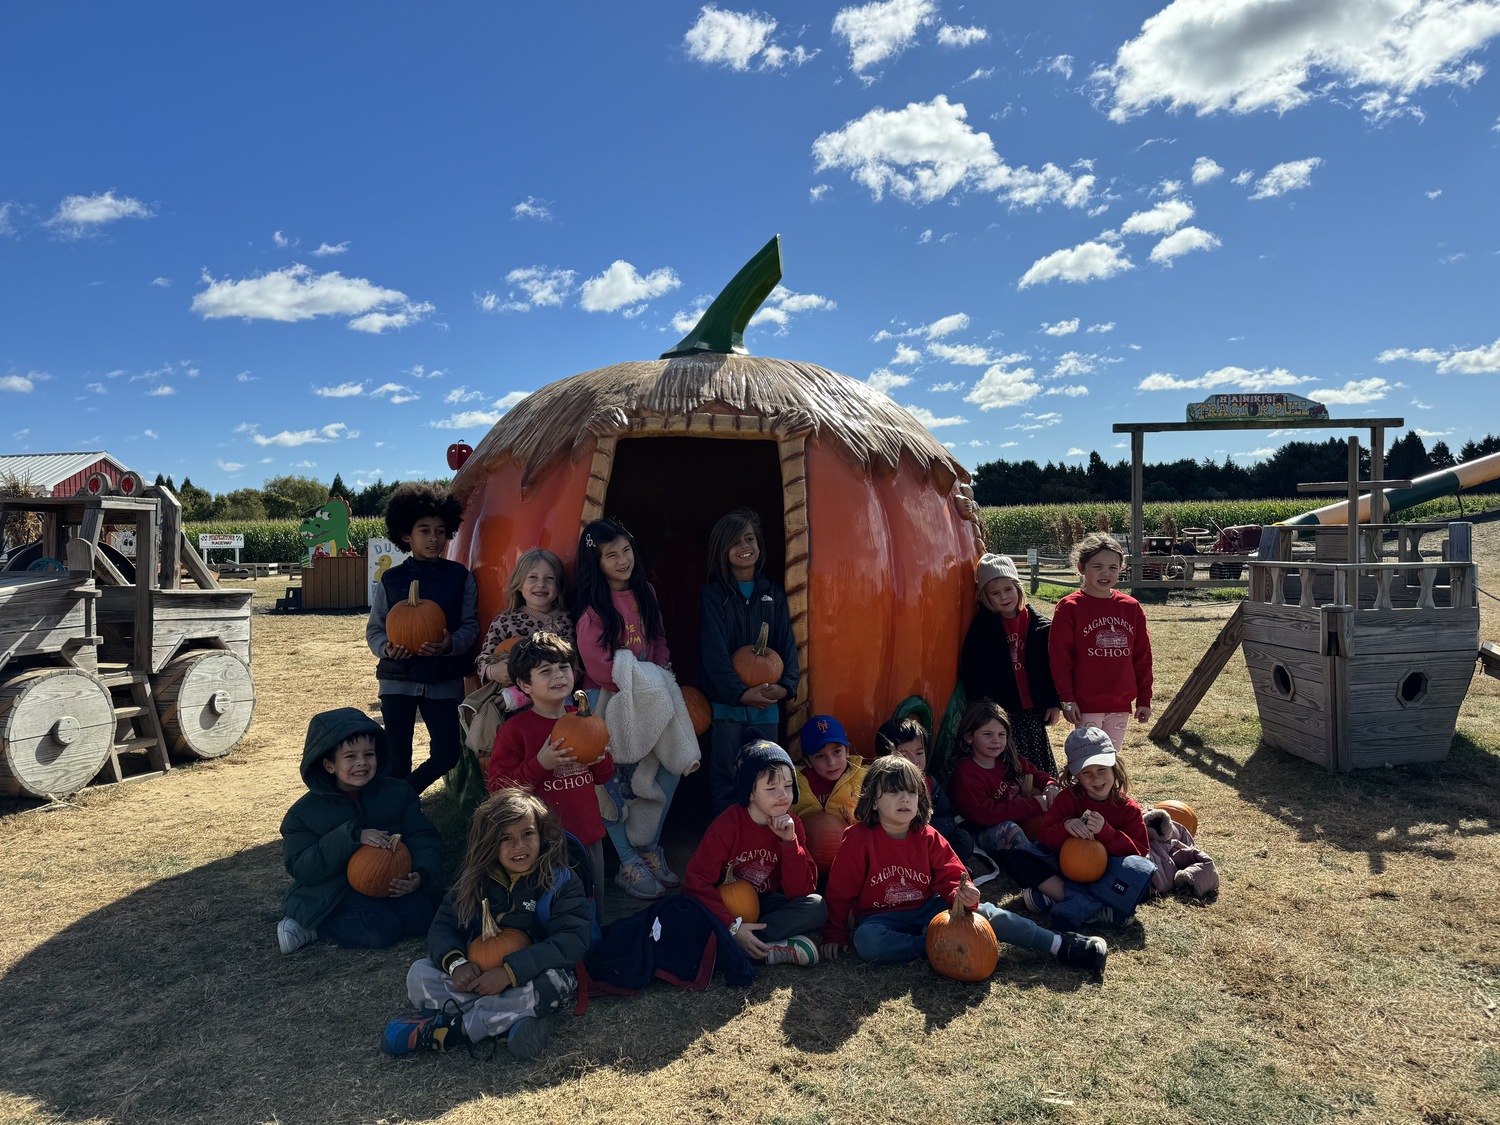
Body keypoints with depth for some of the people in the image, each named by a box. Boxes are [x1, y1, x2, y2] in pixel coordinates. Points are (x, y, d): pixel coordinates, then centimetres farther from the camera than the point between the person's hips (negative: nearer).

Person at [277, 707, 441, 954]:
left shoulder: (397, 792, 1)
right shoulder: (305, 812, -5)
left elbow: (423, 838, -1)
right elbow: (300, 868, -14)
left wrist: (422, 875, -24)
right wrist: (353, 836, -27)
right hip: (332, 895, -4)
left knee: (419, 914, -23)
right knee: (381, 930, -28)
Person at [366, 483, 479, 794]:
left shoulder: (460, 577, 3)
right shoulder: (390, 580, 4)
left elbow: (470, 625, -1)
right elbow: (374, 629, 7)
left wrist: (450, 644, -22)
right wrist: (387, 648, -16)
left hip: (444, 682, 0)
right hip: (398, 678, 0)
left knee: (447, 753, -1)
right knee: (397, 759, 2)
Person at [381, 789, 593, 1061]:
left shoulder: (562, 881, -11)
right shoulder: (476, 878, 2)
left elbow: (572, 941, -21)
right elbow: (442, 926, 0)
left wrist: (509, 971, -30)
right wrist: (456, 962, -23)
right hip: (479, 977, 4)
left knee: (552, 982, -36)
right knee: (420, 973, -15)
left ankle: (451, 1027, -22)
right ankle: (512, 1021, -26)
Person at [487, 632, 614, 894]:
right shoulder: (514, 730, -12)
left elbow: (604, 776, 15)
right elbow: (498, 789, -14)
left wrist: (600, 757, -7)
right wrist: (540, 764, -24)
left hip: (589, 835, 5)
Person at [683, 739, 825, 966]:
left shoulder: (791, 825, -7)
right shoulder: (727, 825, -19)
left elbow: (800, 892, -12)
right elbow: (696, 882, -24)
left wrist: (789, 841, -23)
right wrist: (733, 928, -32)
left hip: (766, 904, 4)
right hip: (727, 905, -3)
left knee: (816, 907, -22)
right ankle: (775, 949, -29)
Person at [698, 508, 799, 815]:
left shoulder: (773, 594, 11)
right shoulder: (712, 595, -1)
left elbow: (786, 643, 4)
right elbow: (713, 652, -10)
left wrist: (786, 685, -13)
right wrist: (741, 692, -21)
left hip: (767, 705, 3)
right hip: (726, 703, -3)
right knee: (726, 781, -1)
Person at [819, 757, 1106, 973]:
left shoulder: (928, 837, -2)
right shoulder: (859, 838, -15)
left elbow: (950, 877, -3)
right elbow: (841, 890, -9)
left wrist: (964, 896, -25)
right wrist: (835, 934, -9)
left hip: (926, 909, 3)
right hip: (881, 917, -3)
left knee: (983, 912, -17)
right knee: (865, 940, -38)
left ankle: (1062, 946, -11)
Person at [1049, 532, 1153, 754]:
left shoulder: (1131, 608, 5)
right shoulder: (1070, 607, -7)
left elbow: (1142, 657, 9)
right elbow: (1059, 656, -8)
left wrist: (1144, 698, 8)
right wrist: (1067, 699, -10)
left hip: (1121, 704, 4)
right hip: (1086, 704, -4)